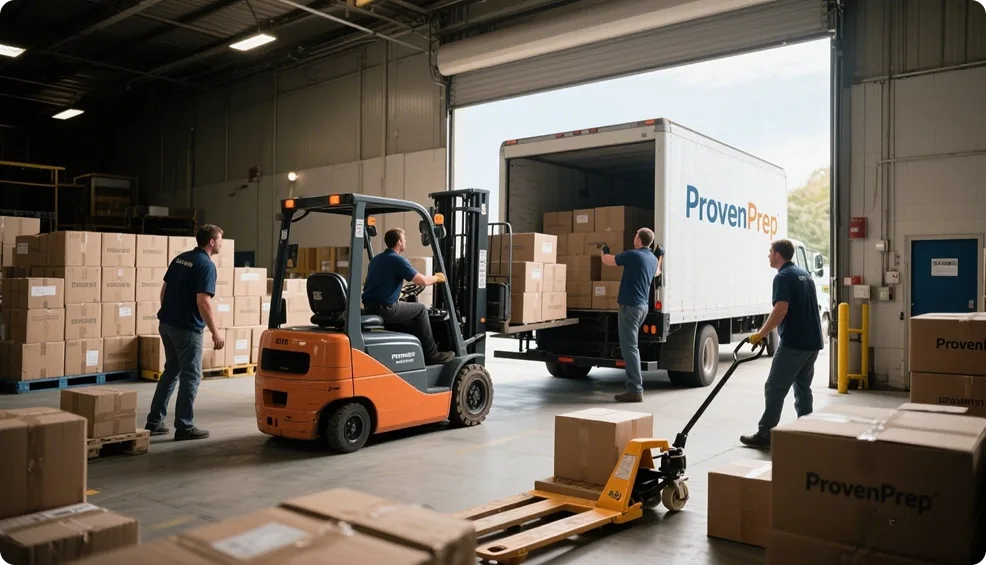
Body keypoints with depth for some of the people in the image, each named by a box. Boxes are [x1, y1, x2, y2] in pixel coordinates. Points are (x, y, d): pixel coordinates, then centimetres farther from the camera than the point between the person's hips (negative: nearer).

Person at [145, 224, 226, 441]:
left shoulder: (179, 258, 11)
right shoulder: (207, 265, -15)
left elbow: (164, 290, 15)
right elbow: (203, 302, -22)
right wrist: (216, 332, -19)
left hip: (166, 323, 8)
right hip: (187, 328, -8)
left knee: (171, 371, 18)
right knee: (190, 376, 1)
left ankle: (154, 421, 20)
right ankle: (184, 427, 6)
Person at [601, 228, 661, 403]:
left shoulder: (633, 255, -14)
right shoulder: (653, 259, 12)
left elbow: (607, 260, -3)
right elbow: (656, 273, 36)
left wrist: (604, 250, 18)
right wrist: (660, 256, 40)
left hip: (630, 305, -9)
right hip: (643, 305, 9)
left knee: (629, 347, -8)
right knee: (631, 346, 18)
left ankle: (635, 390, -10)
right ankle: (635, 384, 21)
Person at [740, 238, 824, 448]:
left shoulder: (783, 277, -12)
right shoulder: (804, 273, 17)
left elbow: (781, 309, -24)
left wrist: (761, 334, -20)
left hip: (793, 343, -9)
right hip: (812, 341, 9)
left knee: (775, 388, -4)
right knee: (803, 388, 14)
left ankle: (764, 435, -2)